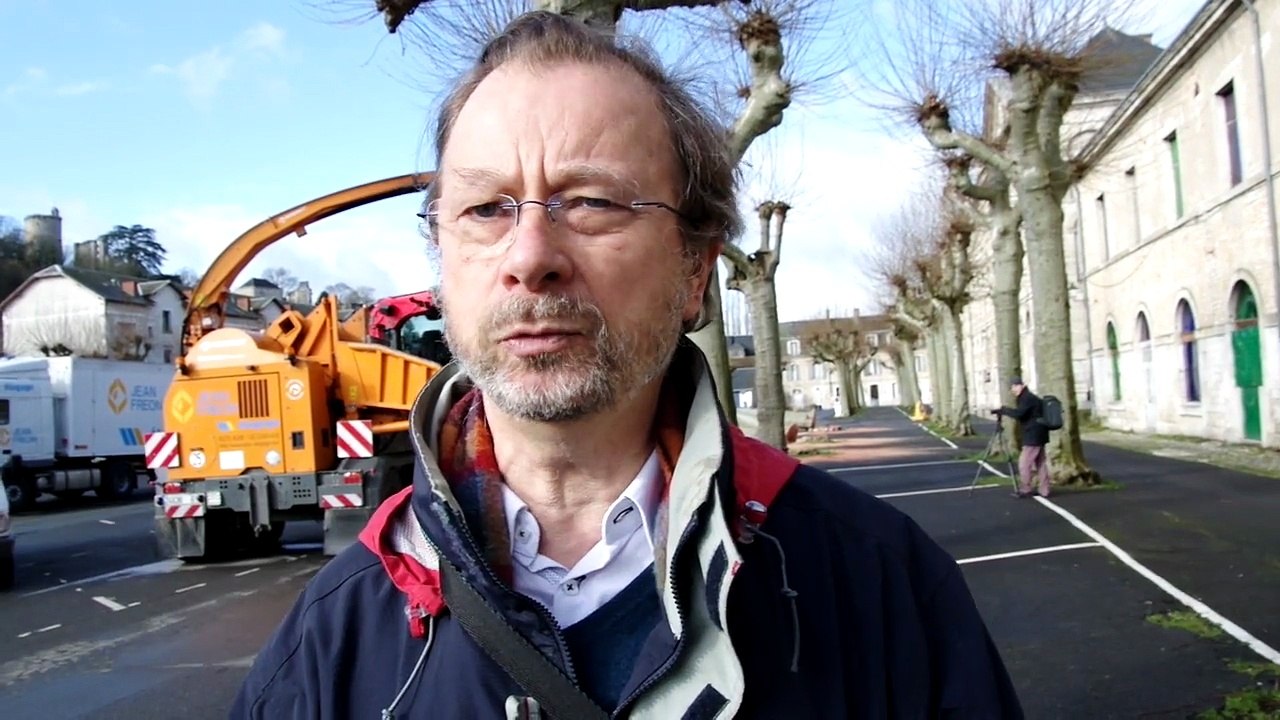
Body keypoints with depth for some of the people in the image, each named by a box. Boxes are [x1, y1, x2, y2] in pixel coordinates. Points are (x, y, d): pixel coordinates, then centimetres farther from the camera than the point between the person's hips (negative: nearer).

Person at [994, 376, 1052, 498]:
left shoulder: (1027, 398, -14)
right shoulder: (1030, 397, 18)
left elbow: (1019, 413, -25)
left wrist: (1004, 410, -16)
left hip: (1033, 436, -10)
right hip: (1038, 435, 10)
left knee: (1024, 462, -6)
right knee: (1040, 463, 9)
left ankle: (1025, 490, -1)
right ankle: (1044, 491, 10)